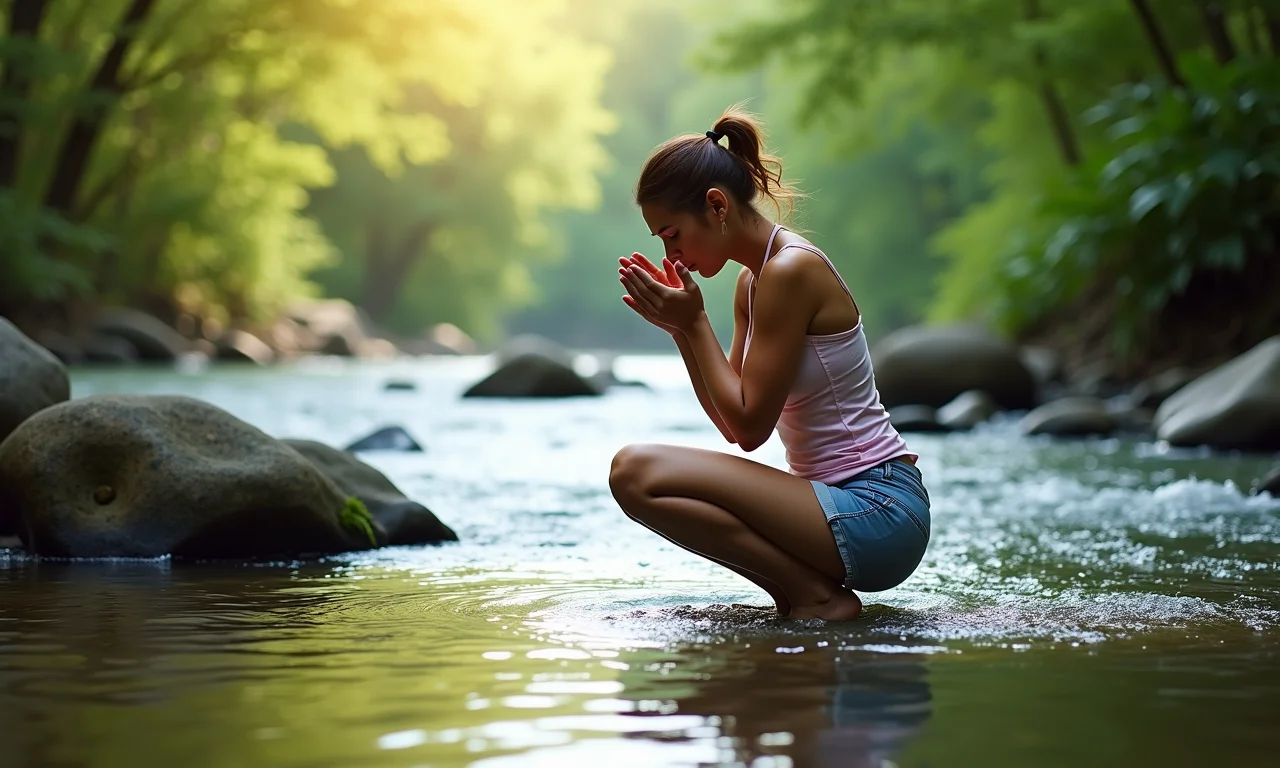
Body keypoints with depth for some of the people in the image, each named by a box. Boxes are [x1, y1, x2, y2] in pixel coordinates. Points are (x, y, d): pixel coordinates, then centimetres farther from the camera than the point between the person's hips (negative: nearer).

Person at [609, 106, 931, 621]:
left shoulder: (790, 271, -15)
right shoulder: (754, 280, 13)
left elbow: (750, 427, -16)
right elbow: (735, 426, 13)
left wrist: (695, 323, -8)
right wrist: (680, 327, 5)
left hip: (877, 512, -10)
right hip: (853, 505, 10)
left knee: (635, 472, -22)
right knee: (639, 474, 24)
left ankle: (816, 596, -11)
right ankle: (808, 586, 10)